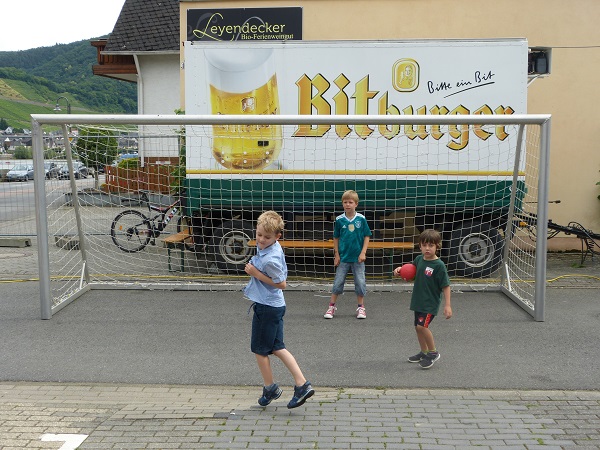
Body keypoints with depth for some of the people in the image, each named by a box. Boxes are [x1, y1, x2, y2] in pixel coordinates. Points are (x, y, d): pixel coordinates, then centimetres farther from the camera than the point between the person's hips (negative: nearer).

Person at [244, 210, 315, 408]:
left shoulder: (270, 260, -26)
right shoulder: (272, 248, 4)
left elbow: (281, 283, -20)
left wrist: (256, 274, -19)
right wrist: (255, 270, 8)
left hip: (266, 307, -10)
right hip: (276, 305, 10)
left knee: (259, 349, 8)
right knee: (277, 347, 14)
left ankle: (270, 389, 24)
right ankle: (302, 384, 10)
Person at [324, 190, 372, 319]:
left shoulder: (361, 219, -5)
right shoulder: (339, 220, -3)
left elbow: (367, 236, 0)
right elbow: (336, 238, 5)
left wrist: (363, 253, -6)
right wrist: (336, 254, 2)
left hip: (357, 257, 0)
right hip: (343, 257, 0)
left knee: (360, 282, 5)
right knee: (338, 282, 4)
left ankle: (361, 307, 19)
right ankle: (332, 306, 16)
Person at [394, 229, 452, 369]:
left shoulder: (439, 265, -17)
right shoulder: (419, 259, 2)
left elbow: (446, 286, -15)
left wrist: (447, 305, -18)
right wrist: (400, 269, 4)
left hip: (431, 303, -7)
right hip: (418, 300, 7)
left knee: (422, 326, -18)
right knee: (418, 327, 14)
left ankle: (433, 352, 1)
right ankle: (424, 352, 33)